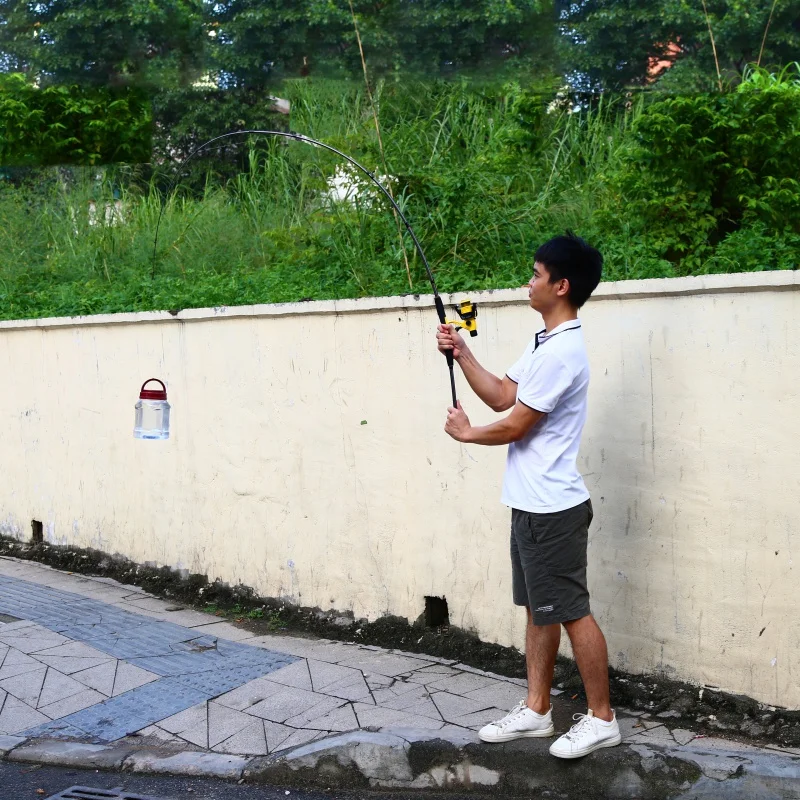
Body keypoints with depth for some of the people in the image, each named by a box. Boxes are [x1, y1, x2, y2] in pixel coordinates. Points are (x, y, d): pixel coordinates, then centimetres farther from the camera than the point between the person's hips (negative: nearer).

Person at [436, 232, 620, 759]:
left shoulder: (562, 352, -20)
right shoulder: (545, 342, 13)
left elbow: (515, 425, -17)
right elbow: (501, 396, 15)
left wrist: (466, 433, 0)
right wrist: (462, 354, 6)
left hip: (553, 508, -10)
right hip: (533, 504, 10)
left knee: (570, 611, -1)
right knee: (539, 609, 15)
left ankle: (602, 718, 12)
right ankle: (537, 710, 26)